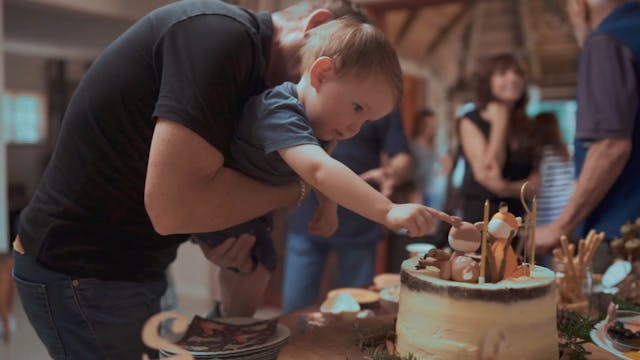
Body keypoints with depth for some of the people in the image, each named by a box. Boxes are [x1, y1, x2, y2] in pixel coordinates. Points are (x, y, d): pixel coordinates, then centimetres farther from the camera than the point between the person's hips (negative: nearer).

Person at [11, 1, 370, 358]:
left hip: (125, 266, 9)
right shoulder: (221, 32, -22)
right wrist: (299, 186, -17)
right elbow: (173, 206, -31)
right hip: (83, 274, -9)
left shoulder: (246, 53, 8)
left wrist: (217, 244, -8)